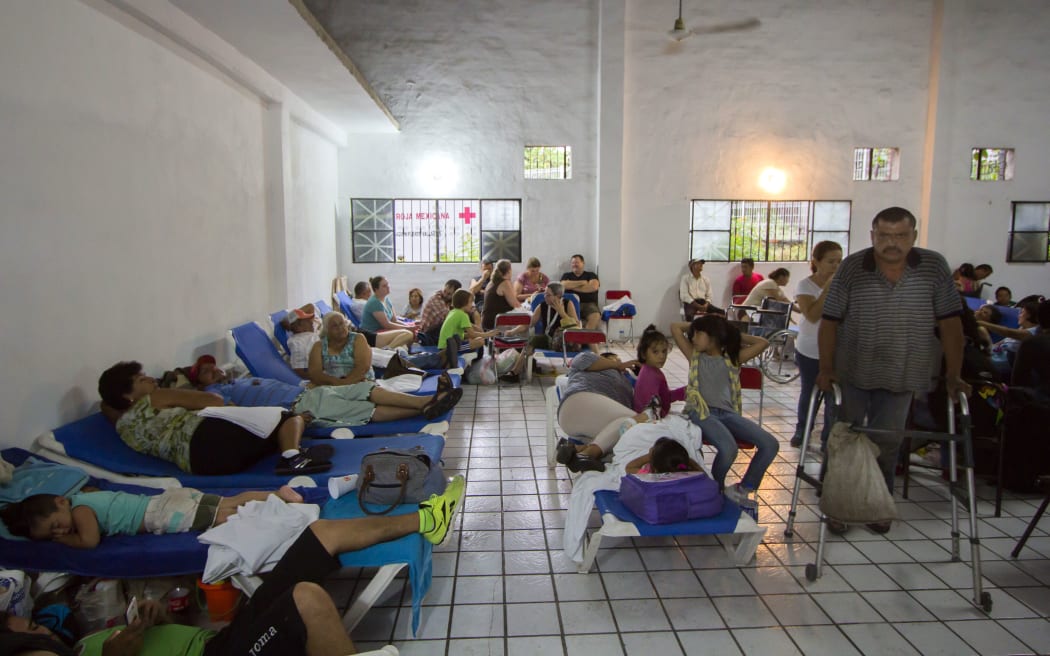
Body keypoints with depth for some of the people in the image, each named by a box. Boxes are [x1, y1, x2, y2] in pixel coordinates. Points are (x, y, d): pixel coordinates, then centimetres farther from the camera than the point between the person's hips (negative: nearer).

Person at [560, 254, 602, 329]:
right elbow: (564, 285, -2)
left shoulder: (591, 275, 16)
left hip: (589, 304, 0)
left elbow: (593, 287, -5)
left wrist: (573, 286, 0)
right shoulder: (566, 275, 20)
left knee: (595, 316, -34)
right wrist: (582, 282, 2)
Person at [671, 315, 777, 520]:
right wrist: (694, 326, 25)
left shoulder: (732, 358, 20)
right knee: (728, 448, -32)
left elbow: (763, 343, 20)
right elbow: (675, 327, 17)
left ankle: (742, 490, -2)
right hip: (701, 412, -3)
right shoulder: (695, 356, 19)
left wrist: (735, 336, 24)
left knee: (770, 444, -17)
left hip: (728, 413, 3)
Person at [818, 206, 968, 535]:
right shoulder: (852, 267, -8)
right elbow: (829, 320, -6)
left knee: (887, 443, 10)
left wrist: (953, 375, -6)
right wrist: (826, 368, -12)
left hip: (901, 376, 1)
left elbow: (949, 323, -3)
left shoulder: (934, 266, -4)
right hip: (852, 373, -1)